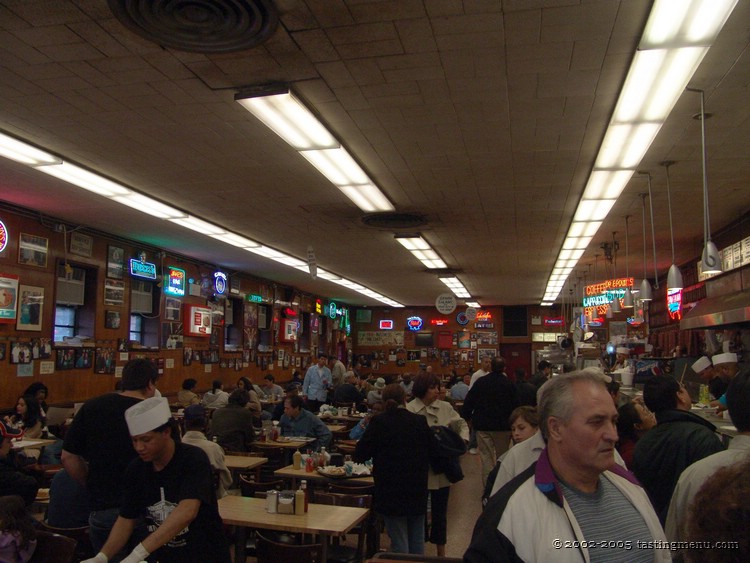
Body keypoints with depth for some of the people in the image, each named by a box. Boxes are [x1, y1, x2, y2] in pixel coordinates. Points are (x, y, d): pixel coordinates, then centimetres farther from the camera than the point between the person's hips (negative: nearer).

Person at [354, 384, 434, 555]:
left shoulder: (379, 422, -11)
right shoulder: (420, 421, -2)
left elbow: (359, 455, -7)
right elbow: (430, 453, 7)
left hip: (391, 491, -3)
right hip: (418, 490, 3)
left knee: (399, 543, 7)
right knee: (417, 541, 17)